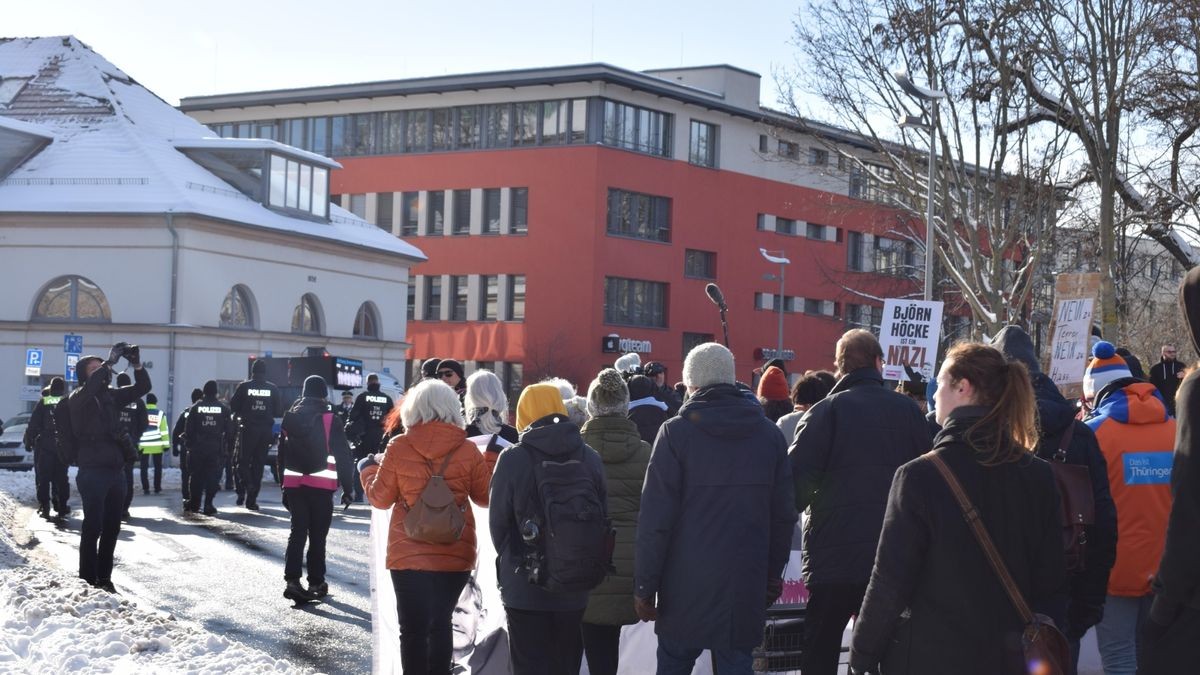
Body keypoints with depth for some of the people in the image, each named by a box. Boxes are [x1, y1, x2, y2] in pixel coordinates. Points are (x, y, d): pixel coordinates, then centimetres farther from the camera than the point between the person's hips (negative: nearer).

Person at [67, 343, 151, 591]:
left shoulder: (111, 395, 12)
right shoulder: (77, 399, -4)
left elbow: (142, 387, 13)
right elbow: (90, 386, -27)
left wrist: (137, 364, -3)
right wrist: (110, 361, -25)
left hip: (116, 471, 6)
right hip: (93, 472, -6)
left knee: (112, 528, 11)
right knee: (93, 527, -5)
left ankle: (104, 577, 21)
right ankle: (87, 579, 2)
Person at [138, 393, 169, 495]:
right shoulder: (160, 414, 1)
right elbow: (164, 430, -3)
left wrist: (137, 444, 5)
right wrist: (166, 444, -1)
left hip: (144, 445, 0)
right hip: (157, 445, 0)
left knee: (144, 467, 5)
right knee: (158, 467, 7)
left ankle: (145, 489, 1)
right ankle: (157, 488, 4)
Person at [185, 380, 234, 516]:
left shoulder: (195, 408, 0)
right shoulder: (224, 409, 0)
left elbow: (189, 430, -1)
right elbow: (229, 430, 1)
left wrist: (190, 444, 9)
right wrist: (225, 444, 12)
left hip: (197, 448, 1)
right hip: (216, 449, -1)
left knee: (196, 476, 10)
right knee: (213, 477, 1)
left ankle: (194, 504, 13)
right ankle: (208, 505, -5)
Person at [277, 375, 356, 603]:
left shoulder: (290, 417, 8)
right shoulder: (329, 418, -7)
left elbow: (282, 453, 13)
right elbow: (343, 455, -7)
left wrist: (284, 485, 19)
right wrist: (347, 487, 0)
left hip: (294, 484, 4)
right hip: (321, 485, -4)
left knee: (297, 532, 8)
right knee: (317, 535, 4)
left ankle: (292, 580, -4)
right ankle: (316, 583, 9)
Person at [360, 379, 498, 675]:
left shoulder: (398, 448, -7)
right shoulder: (467, 450, -4)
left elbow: (380, 497, 2)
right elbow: (486, 496, 6)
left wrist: (369, 469, 21)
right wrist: (493, 456, 20)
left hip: (408, 554, -2)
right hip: (456, 554, 2)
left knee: (414, 630, 3)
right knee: (440, 622, 19)